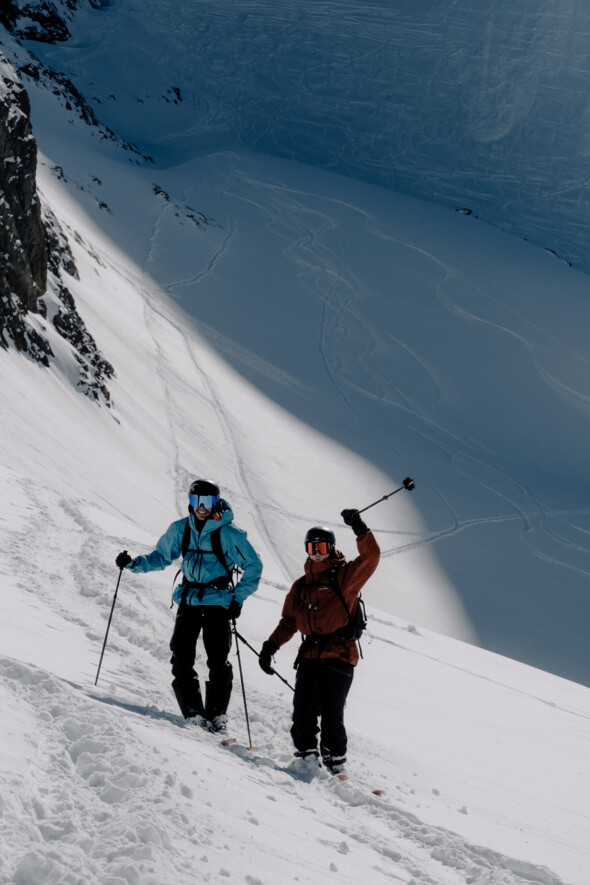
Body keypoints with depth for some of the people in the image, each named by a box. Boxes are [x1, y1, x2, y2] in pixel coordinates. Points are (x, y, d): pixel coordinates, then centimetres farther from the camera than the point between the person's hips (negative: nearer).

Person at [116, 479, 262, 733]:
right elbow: (161, 556, 17)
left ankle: (217, 715, 3)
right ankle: (193, 713, 1)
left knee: (217, 661, -7)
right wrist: (134, 564, 2)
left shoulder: (228, 534, -7)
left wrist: (238, 598, -7)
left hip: (218, 601, -4)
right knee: (181, 657, -5)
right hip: (188, 600, 4)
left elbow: (254, 566, -2)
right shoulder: (180, 529, 5)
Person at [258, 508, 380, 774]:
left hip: (340, 655, -4)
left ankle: (335, 761, 2)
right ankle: (306, 754, 8)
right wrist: (271, 645, 11)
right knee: (304, 709, -4)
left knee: (331, 712, -8)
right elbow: (289, 621, 22)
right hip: (310, 655, 5)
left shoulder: (345, 575, 4)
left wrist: (360, 529, -20)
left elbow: (370, 557, -11)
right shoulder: (301, 585, 19)